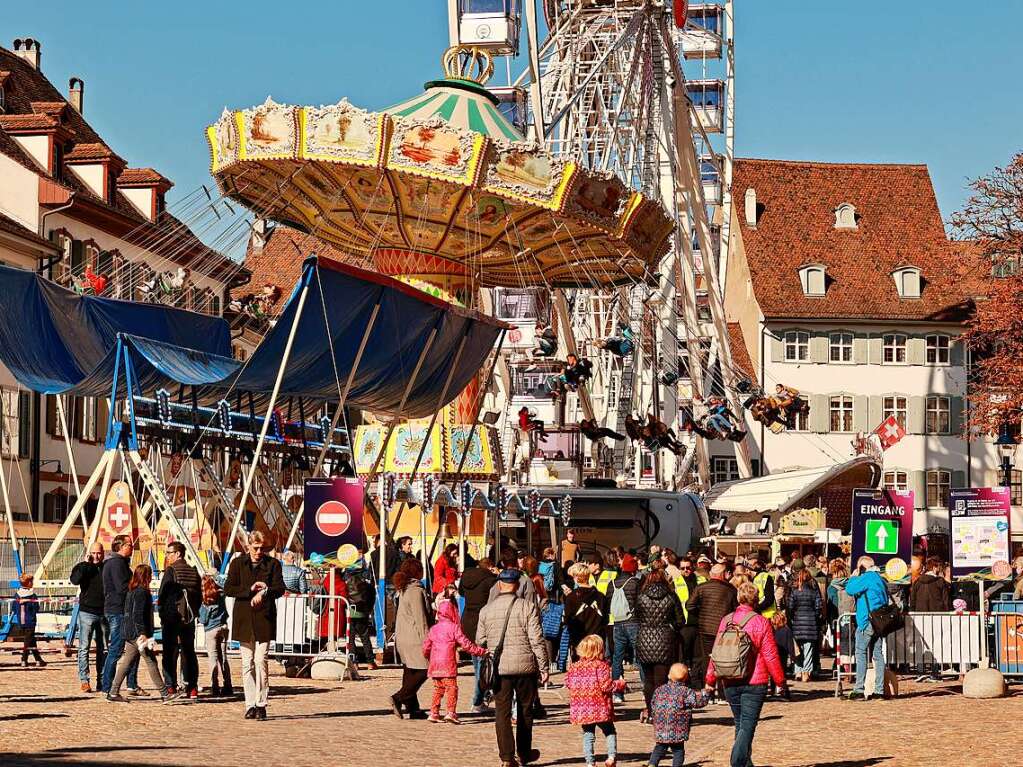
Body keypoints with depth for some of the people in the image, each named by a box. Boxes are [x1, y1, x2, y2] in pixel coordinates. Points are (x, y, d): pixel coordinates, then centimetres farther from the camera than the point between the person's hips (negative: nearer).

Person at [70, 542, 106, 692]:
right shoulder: (83, 567, 1)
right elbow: (75, 580, -18)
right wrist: (86, 563, -16)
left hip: (103, 613, 3)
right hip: (87, 612, -3)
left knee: (103, 649, 7)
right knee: (84, 648, -6)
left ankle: (102, 681, 12)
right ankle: (84, 681, -7)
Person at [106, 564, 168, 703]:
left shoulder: (131, 591, 15)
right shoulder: (141, 593, -15)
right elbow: (138, 615, -21)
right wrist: (142, 633, -23)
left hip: (130, 634, 9)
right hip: (137, 633, -9)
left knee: (126, 662, 10)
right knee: (151, 661, -5)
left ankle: (113, 693, 7)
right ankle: (164, 693, -1)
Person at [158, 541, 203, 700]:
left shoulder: (171, 570, -10)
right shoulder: (194, 572, 8)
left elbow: (163, 593, -14)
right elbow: (199, 597, 10)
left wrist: (160, 604, 2)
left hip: (172, 617, -5)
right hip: (189, 618, 5)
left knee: (170, 652, -1)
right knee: (189, 652, 11)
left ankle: (170, 687, -6)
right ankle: (191, 688, 10)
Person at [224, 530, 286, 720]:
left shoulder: (273, 564, 6)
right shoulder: (237, 563, 8)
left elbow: (280, 589, -3)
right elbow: (228, 589, 1)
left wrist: (264, 592, -22)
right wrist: (250, 590, -11)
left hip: (264, 618, -2)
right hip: (244, 619, 2)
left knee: (260, 661, -10)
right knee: (247, 663, 3)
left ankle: (261, 704, -6)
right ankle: (250, 705, 7)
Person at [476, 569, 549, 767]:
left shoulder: (486, 610, 2)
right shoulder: (528, 607, -6)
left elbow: (480, 641, 10)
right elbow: (537, 639, -9)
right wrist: (543, 667, -3)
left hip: (499, 668, 1)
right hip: (525, 666, -1)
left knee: (502, 712, 5)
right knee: (525, 710, 15)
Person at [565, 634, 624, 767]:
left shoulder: (575, 667, 1)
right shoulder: (601, 666, -13)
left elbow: (568, 682, 8)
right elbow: (606, 685, -18)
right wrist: (620, 684, -1)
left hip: (581, 710, 3)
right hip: (600, 708, -3)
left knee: (588, 735, 11)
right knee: (609, 731, 15)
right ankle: (612, 755, 0)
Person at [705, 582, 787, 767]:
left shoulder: (725, 621, 3)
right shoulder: (761, 623, -8)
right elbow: (771, 656, -7)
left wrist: (710, 681, 15)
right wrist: (781, 681, 1)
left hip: (730, 683, 4)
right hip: (755, 682, -4)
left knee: (740, 724, 17)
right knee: (748, 725, -3)